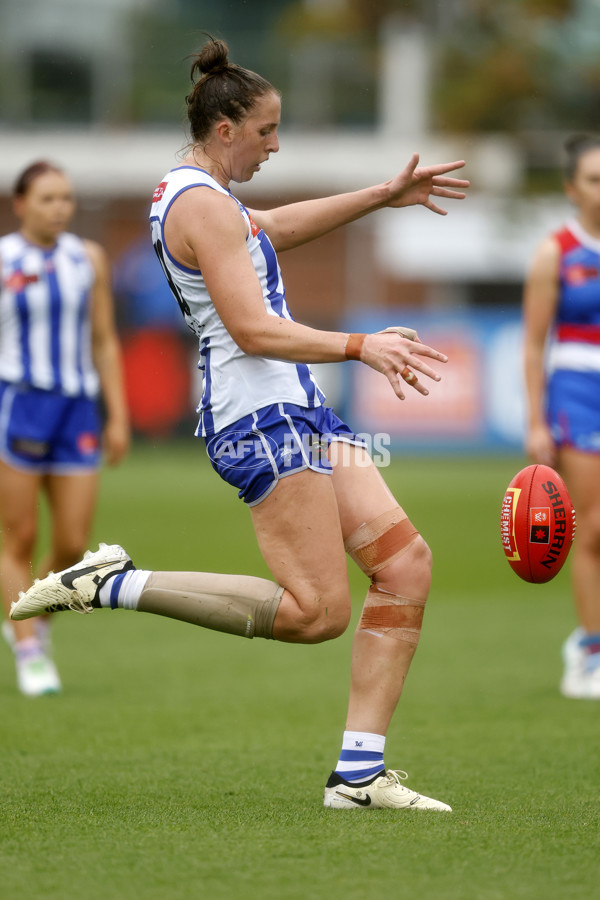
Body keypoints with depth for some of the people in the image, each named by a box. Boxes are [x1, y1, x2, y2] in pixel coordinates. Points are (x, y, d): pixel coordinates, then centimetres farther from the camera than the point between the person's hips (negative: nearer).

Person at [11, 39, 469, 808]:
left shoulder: (194, 197, 19)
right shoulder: (203, 204, -12)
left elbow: (274, 227, 38)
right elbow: (253, 328, -21)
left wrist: (383, 195, 38)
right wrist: (359, 347, -25)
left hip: (295, 411, 11)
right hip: (260, 418, -11)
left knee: (407, 563, 1)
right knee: (317, 612, -16)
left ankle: (359, 773, -1)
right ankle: (113, 585, -8)